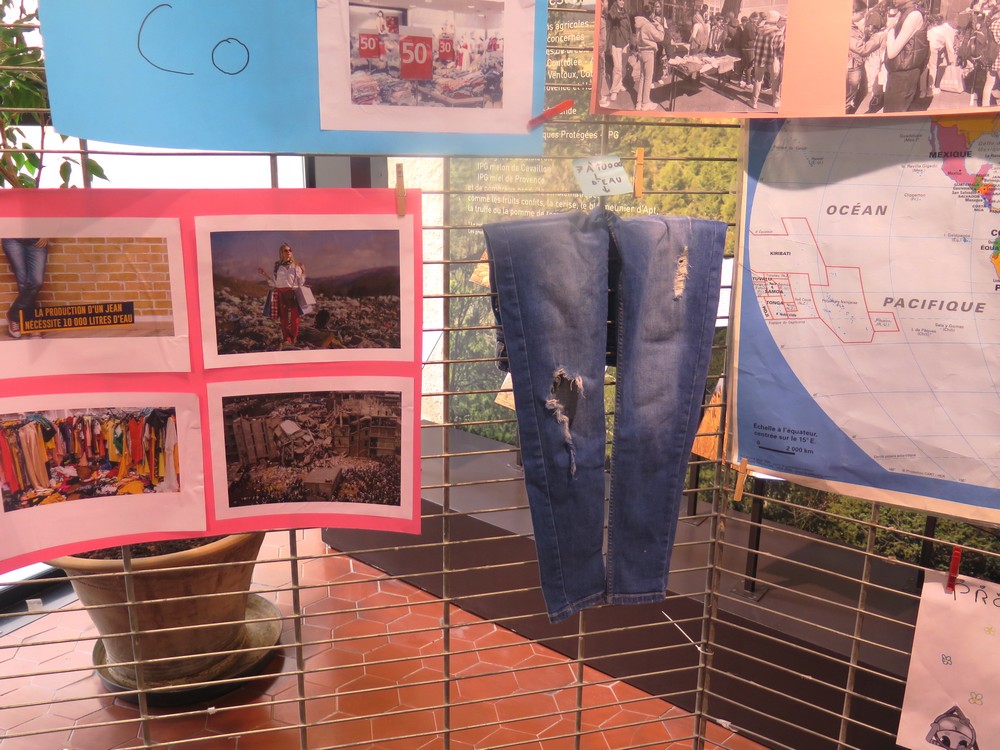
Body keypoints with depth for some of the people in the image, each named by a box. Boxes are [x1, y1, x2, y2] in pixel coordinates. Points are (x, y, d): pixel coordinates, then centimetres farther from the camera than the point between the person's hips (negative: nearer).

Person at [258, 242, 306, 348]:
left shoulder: (295, 266, 4)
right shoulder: (277, 266, 8)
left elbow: (301, 282, 3)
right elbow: (274, 283, 10)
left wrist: (303, 272, -10)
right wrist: (264, 275, 4)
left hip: (293, 293, -2)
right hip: (281, 294, 2)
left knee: (294, 316, -4)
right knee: (283, 317, 3)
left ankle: (294, 339, 8)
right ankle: (286, 339, 10)